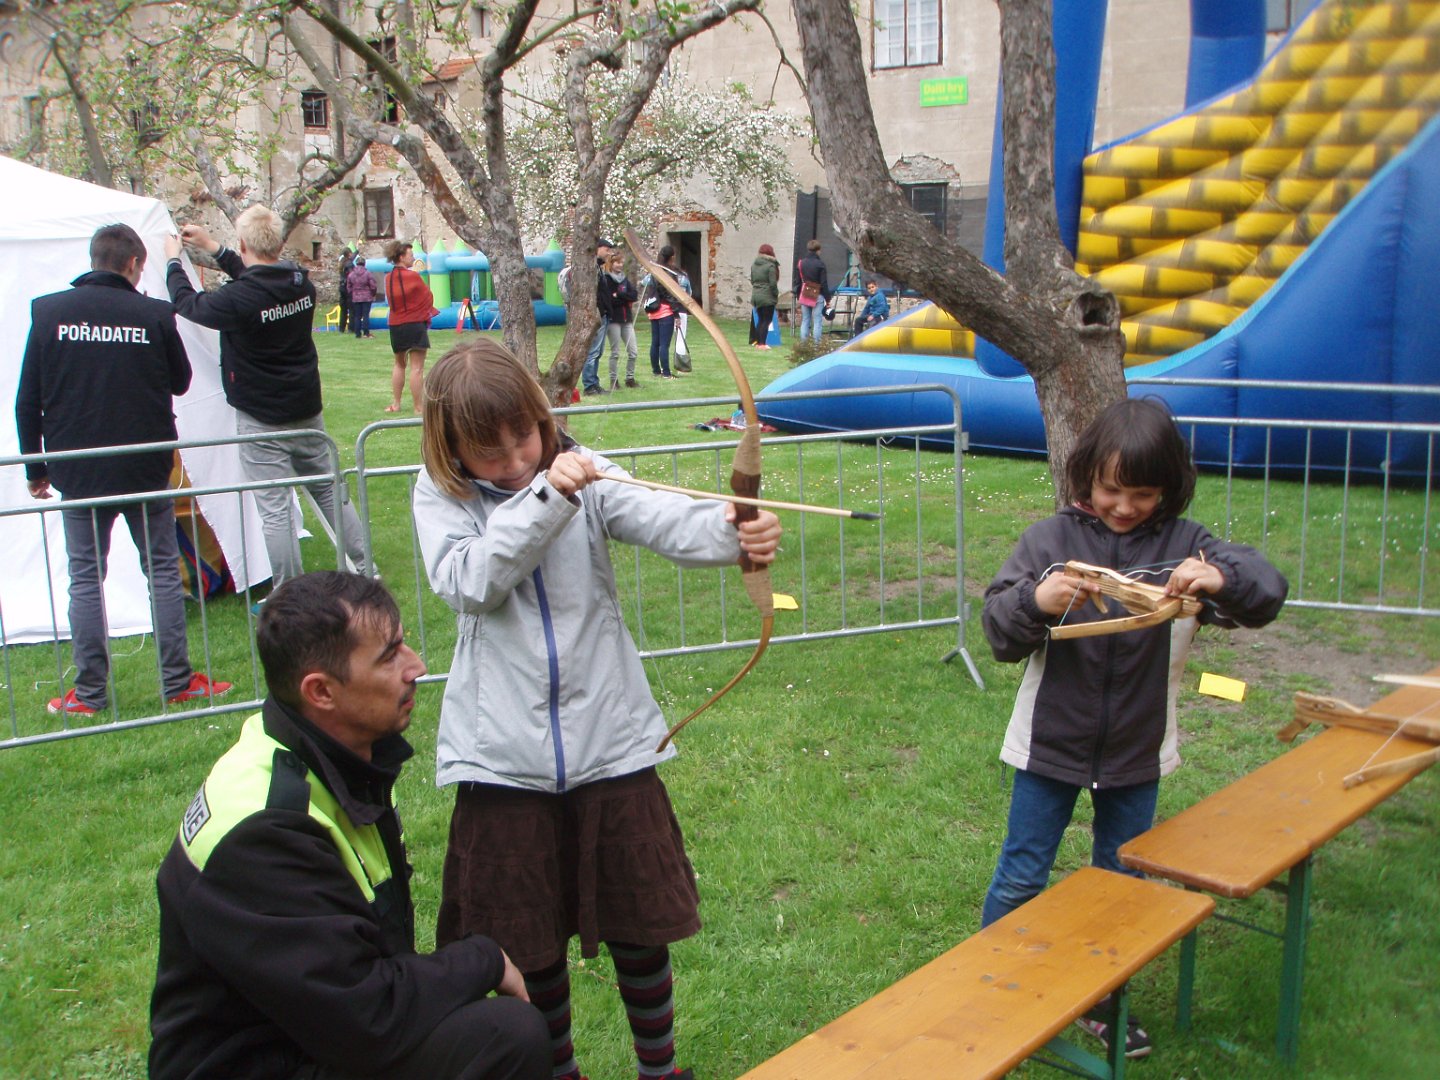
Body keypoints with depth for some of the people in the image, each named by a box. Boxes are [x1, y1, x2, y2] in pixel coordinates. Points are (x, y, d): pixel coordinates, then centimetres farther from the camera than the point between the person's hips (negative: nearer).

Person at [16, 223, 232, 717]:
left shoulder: (48, 312, -3)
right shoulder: (154, 314, -7)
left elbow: (28, 400, 0)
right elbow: (180, 381, 8)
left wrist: (35, 467, 9)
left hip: (78, 472, 1)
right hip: (145, 468, 0)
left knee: (85, 579, 8)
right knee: (162, 572, 10)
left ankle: (89, 693, 11)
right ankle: (177, 682, 13)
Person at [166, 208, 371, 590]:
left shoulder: (239, 299, -20)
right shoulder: (302, 283, -1)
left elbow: (186, 303, -2)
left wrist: (173, 260, 15)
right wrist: (213, 247, 26)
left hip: (261, 421, -6)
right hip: (307, 411, 6)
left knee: (275, 509, -1)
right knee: (331, 492, 17)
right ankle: (364, 569, 23)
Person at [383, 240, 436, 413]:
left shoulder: (388, 278, 4)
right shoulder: (413, 277, -12)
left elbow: (391, 301, 11)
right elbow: (428, 298, -1)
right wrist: (426, 315, 15)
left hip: (395, 325, 7)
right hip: (415, 324, -7)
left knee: (399, 364, 20)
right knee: (417, 368, -5)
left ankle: (395, 404, 21)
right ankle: (418, 408, -6)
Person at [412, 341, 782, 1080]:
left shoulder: (582, 473, -4)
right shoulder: (440, 496, -1)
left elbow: (662, 518, -22)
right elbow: (467, 582, -18)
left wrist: (732, 531, -42)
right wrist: (543, 498, -25)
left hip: (610, 742, 0)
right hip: (504, 757, 0)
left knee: (639, 928, 11)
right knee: (529, 941, 14)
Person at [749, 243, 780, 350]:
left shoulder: (754, 265, 8)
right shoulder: (770, 266, -13)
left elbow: (752, 280, 13)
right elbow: (773, 283, -14)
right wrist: (776, 295, -3)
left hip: (755, 296, 7)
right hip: (767, 297, -7)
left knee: (760, 320, 16)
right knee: (766, 320, -2)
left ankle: (756, 341, 17)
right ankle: (762, 343, -6)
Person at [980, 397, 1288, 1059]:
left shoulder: (1184, 546, -7)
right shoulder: (1051, 539, -10)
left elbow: (1269, 590, -15)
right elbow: (998, 632, -14)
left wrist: (1221, 578, -37)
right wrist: (1036, 600, -36)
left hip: (1137, 755, 2)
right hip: (1050, 746, -2)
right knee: (1020, 879, 10)